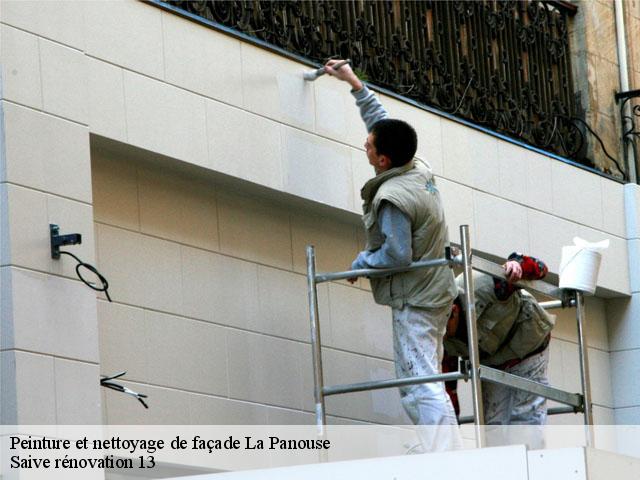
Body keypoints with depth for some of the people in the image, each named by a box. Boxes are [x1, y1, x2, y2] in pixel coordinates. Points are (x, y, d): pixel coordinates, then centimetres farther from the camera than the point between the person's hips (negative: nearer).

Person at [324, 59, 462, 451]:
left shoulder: (391, 199, -22)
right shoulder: (419, 169, 5)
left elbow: (396, 255, -22)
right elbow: (383, 122, 19)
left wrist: (360, 263, -4)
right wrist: (355, 84, 27)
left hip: (414, 300, -10)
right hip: (437, 291, 10)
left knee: (421, 386, -15)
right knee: (426, 379, 14)